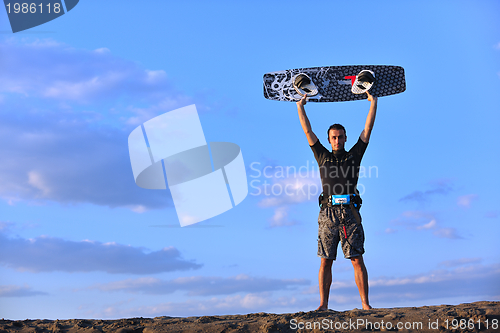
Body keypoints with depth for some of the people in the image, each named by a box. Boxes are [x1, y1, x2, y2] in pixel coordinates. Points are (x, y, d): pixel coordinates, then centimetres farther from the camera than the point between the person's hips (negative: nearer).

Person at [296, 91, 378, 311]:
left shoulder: (354, 156, 15)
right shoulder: (323, 157, 17)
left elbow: (367, 130, 14)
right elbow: (308, 131, 18)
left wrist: (373, 104, 15)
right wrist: (300, 107, 19)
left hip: (350, 212, -1)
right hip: (328, 212, 1)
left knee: (357, 259, -3)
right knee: (326, 261, 0)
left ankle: (365, 304, -3)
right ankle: (323, 305, 2)